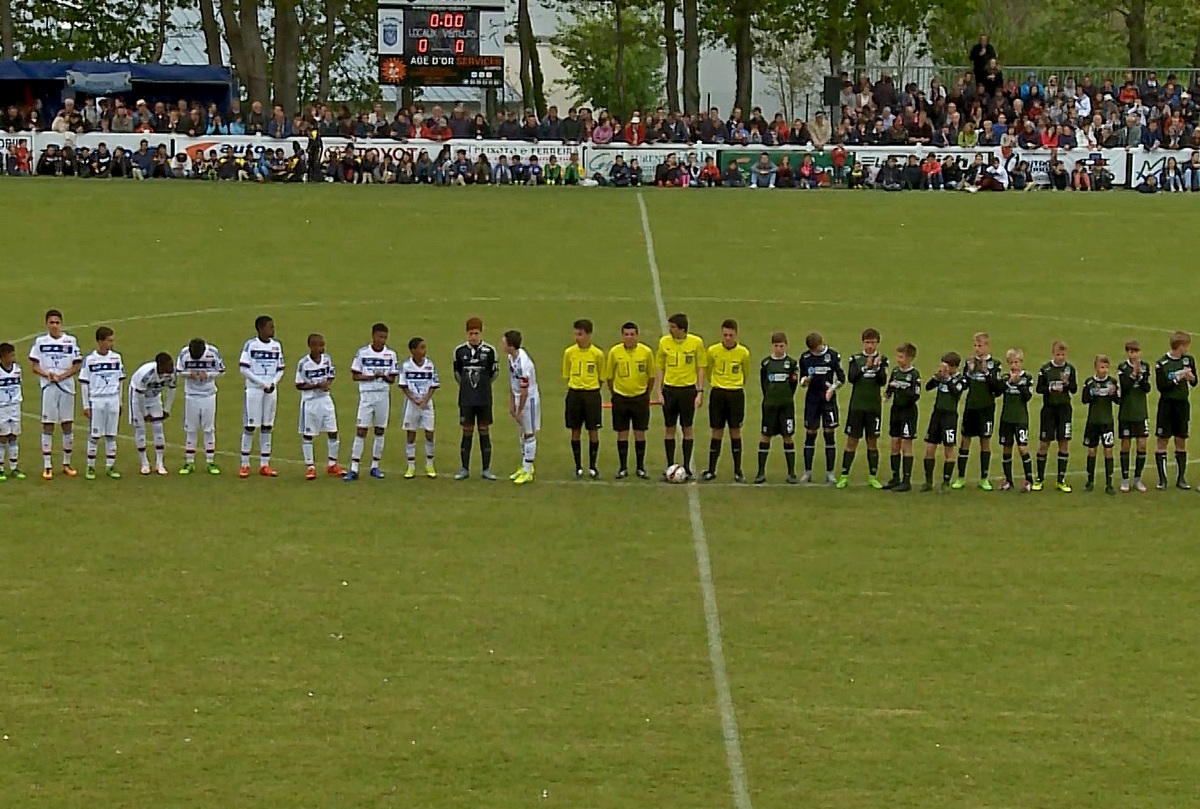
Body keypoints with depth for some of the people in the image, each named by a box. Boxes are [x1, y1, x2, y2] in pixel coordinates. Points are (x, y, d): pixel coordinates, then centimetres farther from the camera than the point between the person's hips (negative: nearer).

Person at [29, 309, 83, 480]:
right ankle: (47, 467, 0)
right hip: (48, 388, -1)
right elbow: (33, 365, 3)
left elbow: (77, 365, 2)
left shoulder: (70, 341, 3)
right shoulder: (40, 342, 2)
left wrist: (61, 376, -12)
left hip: (67, 387, 1)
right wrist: (47, 375, -15)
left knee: (67, 425, 5)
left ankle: (67, 464, 16)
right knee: (47, 425, -1)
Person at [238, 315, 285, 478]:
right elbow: (243, 368, -11)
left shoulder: (276, 345, 8)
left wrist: (273, 383, -7)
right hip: (254, 389, -5)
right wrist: (263, 384, -14)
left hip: (271, 390, 5)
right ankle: (244, 465, 2)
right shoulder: (251, 344, -7)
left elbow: (280, 369, 13)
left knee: (267, 427, 6)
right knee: (250, 426, -3)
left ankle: (264, 465, 11)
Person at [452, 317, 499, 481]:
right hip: (466, 399, 1)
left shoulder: (489, 350, -4)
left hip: (484, 399, -1)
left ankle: (486, 469, 9)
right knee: (467, 432, 4)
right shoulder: (460, 351, 1)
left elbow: (495, 372, 8)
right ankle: (465, 469, 11)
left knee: (484, 432, 3)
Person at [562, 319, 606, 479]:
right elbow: (566, 376, 10)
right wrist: (576, 387, 2)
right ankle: (578, 468, 13)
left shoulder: (597, 354, -2)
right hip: (574, 394, 1)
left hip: (592, 394, -1)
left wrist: (591, 388, 2)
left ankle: (592, 467, 12)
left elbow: (601, 377, 8)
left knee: (593, 431, 1)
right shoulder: (569, 352, 1)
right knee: (575, 431, 4)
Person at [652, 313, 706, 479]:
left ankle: (687, 468, 10)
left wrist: (700, 392, -3)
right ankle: (670, 467, 12)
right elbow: (659, 368, 6)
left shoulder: (696, 342, -4)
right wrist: (658, 392, 0)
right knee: (669, 428, 4)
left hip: (688, 389, -1)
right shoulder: (664, 342, 0)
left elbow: (701, 368, 2)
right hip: (669, 389, 1)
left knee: (687, 429, 3)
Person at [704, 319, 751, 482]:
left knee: (735, 431, 1)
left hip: (736, 394, 0)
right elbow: (707, 370, 13)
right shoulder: (713, 351, -4)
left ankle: (738, 471, 7)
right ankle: (711, 470, 7)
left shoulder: (743, 353, -3)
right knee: (717, 431, 2)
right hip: (718, 394, 0)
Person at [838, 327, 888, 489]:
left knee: (872, 442, 5)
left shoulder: (882, 361, 3)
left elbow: (883, 382, -9)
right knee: (852, 441, -1)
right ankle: (844, 476, 4)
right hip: (856, 406, -1)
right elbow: (851, 377, -11)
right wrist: (865, 368, -25)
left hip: (874, 407, 1)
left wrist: (877, 367, -26)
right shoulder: (856, 359, 3)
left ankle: (873, 477, 12)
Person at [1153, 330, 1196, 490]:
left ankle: (1180, 478, 11)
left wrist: (1190, 377, -10)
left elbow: (1194, 383, 12)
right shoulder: (1162, 363, -9)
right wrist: (1178, 377, -16)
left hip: (1182, 405, 4)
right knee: (1162, 441, -1)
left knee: (1181, 441, 6)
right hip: (1167, 404, -4)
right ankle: (1162, 478, 4)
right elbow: (1161, 386, -13)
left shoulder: (1189, 360, 5)